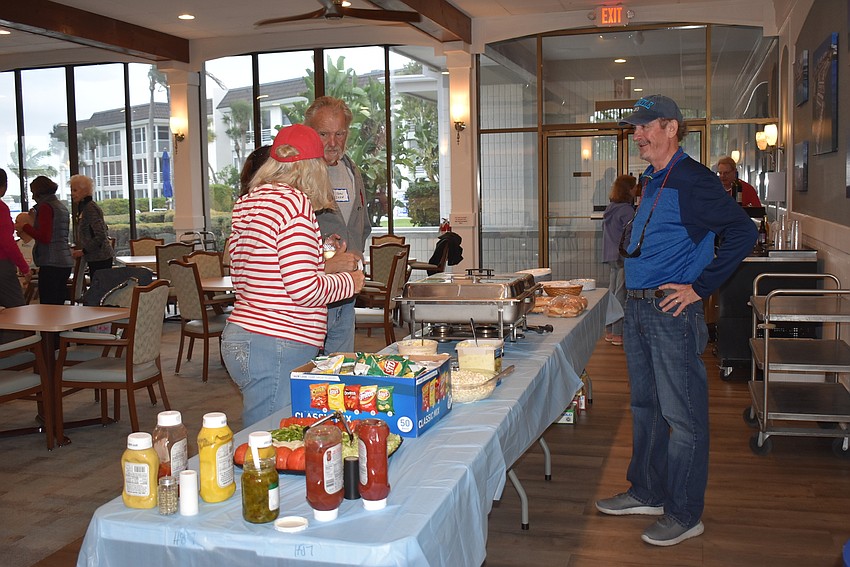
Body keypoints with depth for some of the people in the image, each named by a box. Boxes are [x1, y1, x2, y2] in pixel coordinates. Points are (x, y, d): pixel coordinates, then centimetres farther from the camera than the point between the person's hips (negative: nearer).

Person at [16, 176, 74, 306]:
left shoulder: (45, 207, -9)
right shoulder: (62, 206, 17)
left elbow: (44, 237, -16)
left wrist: (25, 227, -4)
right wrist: (35, 217, 26)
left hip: (51, 264, -9)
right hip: (66, 262, 9)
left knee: (48, 306, -8)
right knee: (59, 304, 12)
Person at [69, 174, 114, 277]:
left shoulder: (90, 208, -15)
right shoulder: (83, 208, 15)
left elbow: (101, 235, -21)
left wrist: (83, 251, -16)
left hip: (100, 259, -10)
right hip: (94, 258, 10)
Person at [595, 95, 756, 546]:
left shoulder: (691, 179, -13)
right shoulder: (652, 181, 15)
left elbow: (742, 232, -21)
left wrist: (699, 286, -19)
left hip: (672, 310, -10)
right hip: (637, 307, 10)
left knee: (681, 415, 0)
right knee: (645, 406, 18)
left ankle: (684, 514, 12)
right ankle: (647, 492, 32)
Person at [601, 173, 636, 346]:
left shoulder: (610, 208, 12)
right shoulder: (626, 210, -15)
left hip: (611, 256, 9)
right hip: (624, 257, -9)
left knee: (613, 292, 13)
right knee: (621, 294, -4)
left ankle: (609, 331, 19)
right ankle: (618, 334, -1)